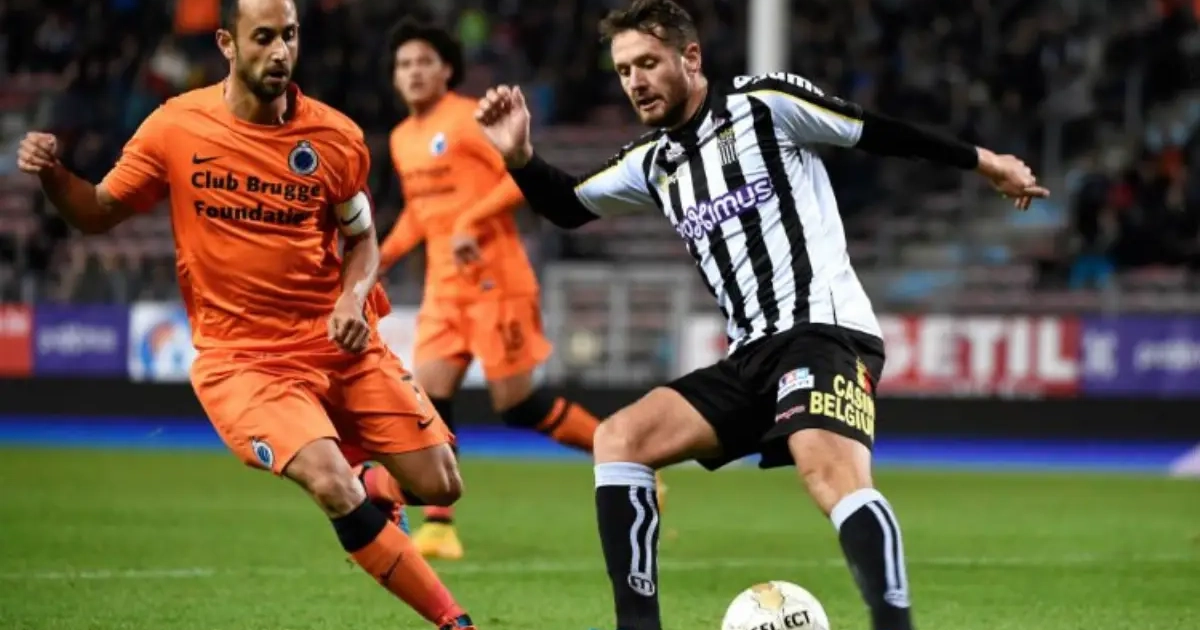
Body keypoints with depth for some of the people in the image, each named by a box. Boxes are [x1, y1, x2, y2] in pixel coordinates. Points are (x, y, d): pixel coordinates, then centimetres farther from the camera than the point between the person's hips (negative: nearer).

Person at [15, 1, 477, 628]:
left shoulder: (335, 136, -2)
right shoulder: (176, 127, -6)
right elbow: (98, 213, 5)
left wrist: (354, 298, -9)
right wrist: (52, 175, -16)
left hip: (338, 344, 3)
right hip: (241, 357, -3)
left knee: (440, 486, -2)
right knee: (331, 484, -27)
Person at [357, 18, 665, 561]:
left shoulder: (469, 118, -9)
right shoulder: (402, 139, 14)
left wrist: (471, 222, -23)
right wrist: (381, 257, 13)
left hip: (494, 279, -7)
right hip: (443, 286, 7)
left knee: (517, 405, -6)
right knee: (429, 396, -5)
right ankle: (438, 528, -3)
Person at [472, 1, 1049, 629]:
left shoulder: (762, 104, -2)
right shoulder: (654, 161, 18)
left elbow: (878, 132, 3)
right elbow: (570, 206, 25)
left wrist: (984, 163, 7)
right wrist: (519, 156, 5)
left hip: (823, 332, -8)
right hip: (751, 357, 8)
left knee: (830, 472, -32)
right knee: (618, 439, -4)